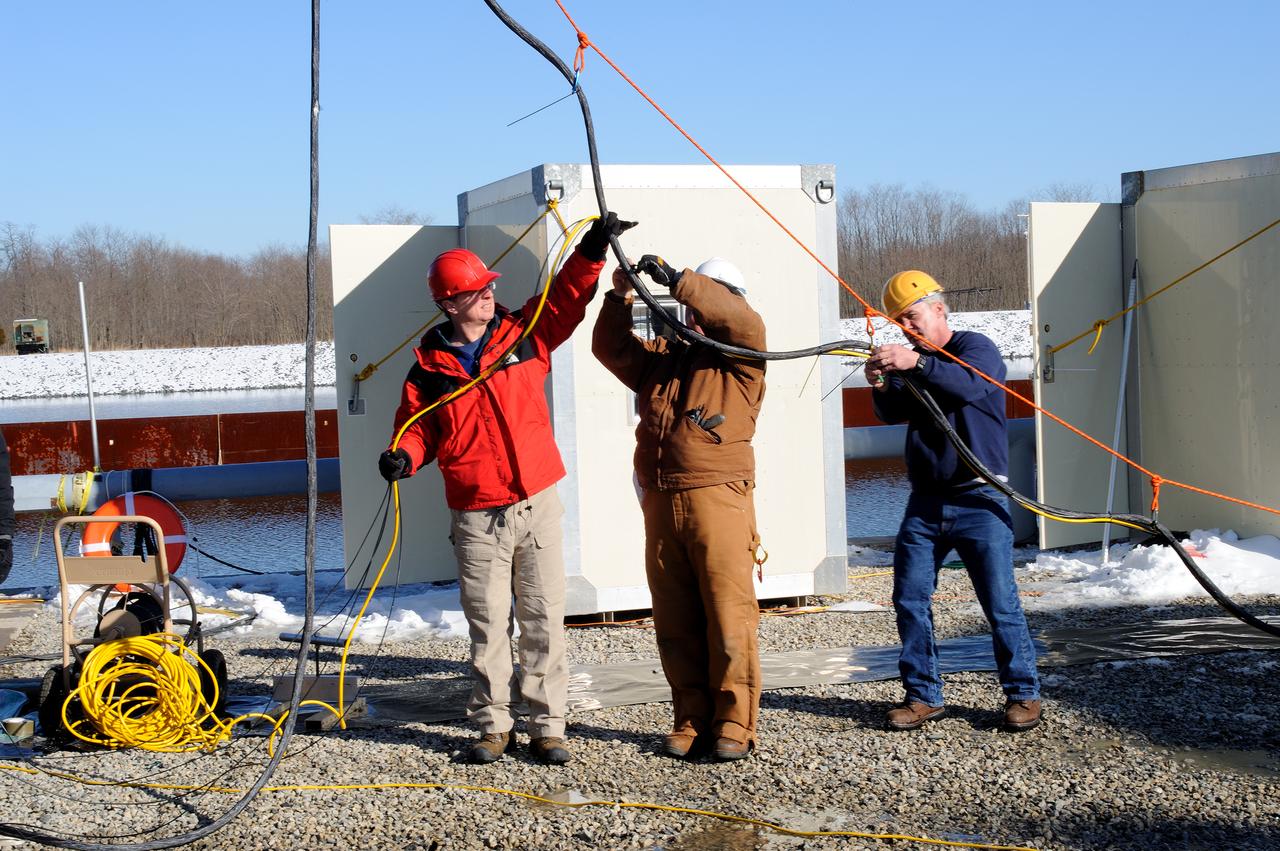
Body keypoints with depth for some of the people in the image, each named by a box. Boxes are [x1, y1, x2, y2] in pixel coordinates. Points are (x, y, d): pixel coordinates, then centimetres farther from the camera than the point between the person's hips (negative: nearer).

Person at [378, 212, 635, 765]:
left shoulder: (522, 335, 5)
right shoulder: (430, 366, 2)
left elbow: (566, 296, 3)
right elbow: (417, 425, 8)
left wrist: (592, 250, -11)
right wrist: (404, 456, -13)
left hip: (537, 504, 1)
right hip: (476, 517, -1)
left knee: (544, 620, 4)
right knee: (487, 626, 5)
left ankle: (546, 726, 11)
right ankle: (494, 727, 16)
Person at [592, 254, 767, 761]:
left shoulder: (739, 358, 6)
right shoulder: (662, 355, 22)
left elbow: (744, 324, -13)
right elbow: (612, 349, 19)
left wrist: (678, 281, -18)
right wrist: (620, 299, 2)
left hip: (718, 497, -5)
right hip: (661, 504, 5)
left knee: (729, 615, -6)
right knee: (674, 622, 6)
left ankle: (734, 724, 0)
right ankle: (692, 719, 13)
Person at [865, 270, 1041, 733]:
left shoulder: (976, 347, -3)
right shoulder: (907, 362, 14)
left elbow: (971, 386, -25)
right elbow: (894, 414, 1)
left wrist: (917, 364, -39)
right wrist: (881, 388, -21)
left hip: (979, 502, -5)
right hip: (924, 503, 6)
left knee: (1001, 603, -5)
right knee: (910, 600, 2)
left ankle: (1022, 694, 7)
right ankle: (923, 696, 12)